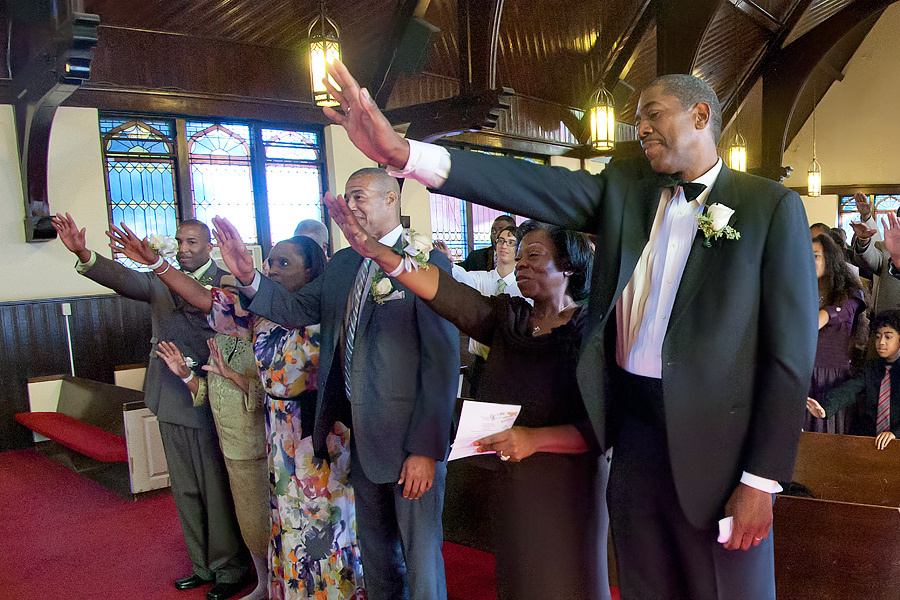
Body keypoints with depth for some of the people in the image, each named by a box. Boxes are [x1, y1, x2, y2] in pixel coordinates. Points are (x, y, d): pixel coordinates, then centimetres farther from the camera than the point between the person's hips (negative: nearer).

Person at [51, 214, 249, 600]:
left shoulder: (224, 281, -7)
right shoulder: (161, 281, 9)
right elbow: (126, 279, -10)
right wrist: (83, 254, -27)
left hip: (209, 402, -6)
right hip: (170, 402, 7)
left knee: (218, 491, 5)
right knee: (185, 491, 18)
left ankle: (231, 568, 23)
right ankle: (203, 565, 34)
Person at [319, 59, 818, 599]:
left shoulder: (772, 207, -5)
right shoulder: (623, 188, 6)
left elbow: (790, 355, -7)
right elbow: (531, 185, -9)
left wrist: (762, 480, -10)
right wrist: (404, 153, -21)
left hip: (716, 443, -3)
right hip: (632, 432, 4)